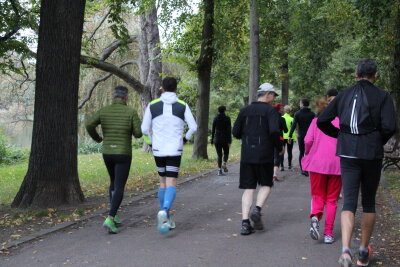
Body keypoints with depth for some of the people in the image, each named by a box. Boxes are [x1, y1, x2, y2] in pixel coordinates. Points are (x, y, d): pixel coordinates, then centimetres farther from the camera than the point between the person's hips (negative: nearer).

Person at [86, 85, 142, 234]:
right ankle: (110, 219, -23)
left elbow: (89, 124, -14)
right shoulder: (131, 112, -7)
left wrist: (96, 137, 8)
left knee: (114, 183, 24)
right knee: (119, 188, -6)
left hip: (107, 154, 4)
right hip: (123, 155, -4)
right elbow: (138, 134, -13)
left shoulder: (104, 111, 1)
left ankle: (113, 216, 20)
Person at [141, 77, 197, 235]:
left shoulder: (152, 105, 1)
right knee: (171, 184, -4)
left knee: (163, 182, 17)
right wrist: (186, 138, 19)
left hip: (158, 150, 2)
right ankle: (164, 212, -31)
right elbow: (193, 127, 0)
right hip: (175, 150, -2)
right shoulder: (183, 106, -1)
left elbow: (144, 129, 3)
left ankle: (166, 219, 19)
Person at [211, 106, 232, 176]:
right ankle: (224, 164, -11)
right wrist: (229, 141, -8)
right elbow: (229, 130, -8)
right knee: (226, 153, 16)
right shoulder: (227, 118, -4)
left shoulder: (215, 118, 3)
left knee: (219, 154, 6)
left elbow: (213, 130, 5)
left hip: (217, 139, 2)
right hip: (225, 138, -2)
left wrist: (212, 140, 12)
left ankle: (219, 170, -2)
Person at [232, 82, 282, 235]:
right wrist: (279, 147, -1)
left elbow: (235, 132, 9)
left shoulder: (245, 110, 11)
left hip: (246, 155, 4)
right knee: (266, 184, 15)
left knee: (248, 188, 6)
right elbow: (274, 131, -16)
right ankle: (257, 209, -7)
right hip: (264, 155, -4)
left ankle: (245, 222, -1)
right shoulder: (270, 110, -3)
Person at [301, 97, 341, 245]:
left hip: (317, 162, 0)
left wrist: (308, 153, 12)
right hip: (336, 164, 0)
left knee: (318, 196, 11)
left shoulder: (316, 121, 5)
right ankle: (328, 233, 8)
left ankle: (315, 217, -20)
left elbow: (308, 140, -6)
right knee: (331, 199, 10)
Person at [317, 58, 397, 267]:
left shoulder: (344, 95, 7)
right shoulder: (382, 96, -3)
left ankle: (346, 250, -20)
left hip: (348, 154, 2)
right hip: (372, 154, -2)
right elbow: (389, 126, -14)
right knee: (369, 202, 13)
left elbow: (322, 121, 5)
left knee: (349, 201, 0)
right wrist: (380, 141, 5)